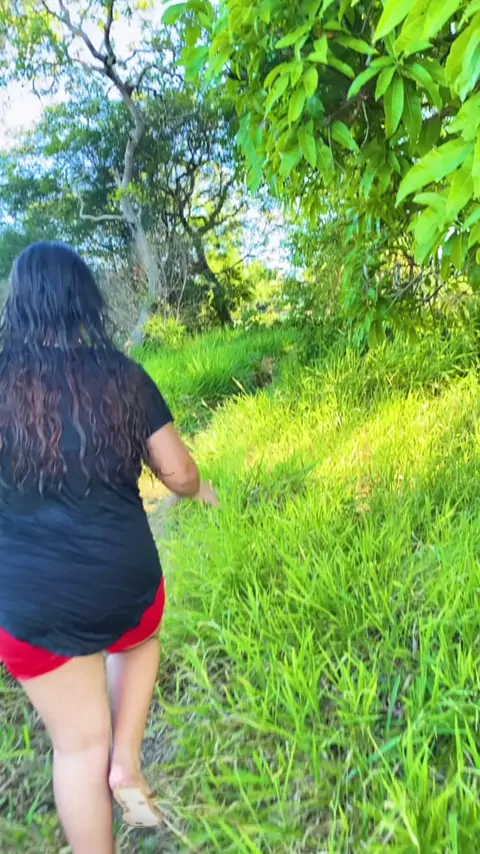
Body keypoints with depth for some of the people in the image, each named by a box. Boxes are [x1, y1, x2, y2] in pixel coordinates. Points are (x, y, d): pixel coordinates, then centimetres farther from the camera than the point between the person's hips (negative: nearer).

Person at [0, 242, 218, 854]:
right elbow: (178, 473, -4)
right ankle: (126, 762, 26)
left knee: (80, 742, 19)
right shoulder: (124, 377, -6)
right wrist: (198, 489, 18)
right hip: (125, 574, 1)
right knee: (138, 645, 37)